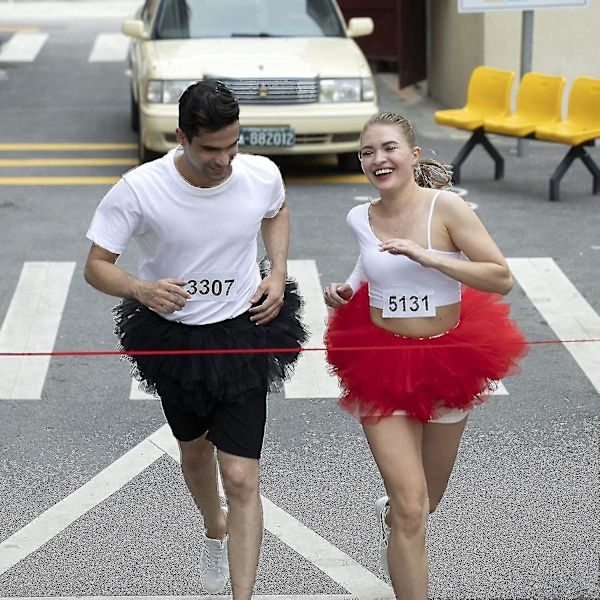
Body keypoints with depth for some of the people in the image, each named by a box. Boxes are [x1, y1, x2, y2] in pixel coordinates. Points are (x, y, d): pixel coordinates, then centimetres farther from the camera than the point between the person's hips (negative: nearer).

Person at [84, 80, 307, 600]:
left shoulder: (262, 176, -15)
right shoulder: (139, 189, -23)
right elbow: (97, 265, -15)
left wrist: (278, 273, -5)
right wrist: (141, 289, -36)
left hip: (242, 337, -1)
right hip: (173, 337, 1)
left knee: (241, 479, -9)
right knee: (195, 450, 27)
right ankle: (215, 528, 59)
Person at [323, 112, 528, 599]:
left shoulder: (445, 206, -15)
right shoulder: (360, 219, -4)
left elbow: (502, 279, -19)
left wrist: (428, 257, -27)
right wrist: (344, 292, 0)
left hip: (448, 362, 0)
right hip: (382, 364, 0)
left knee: (427, 500, 21)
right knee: (412, 511, -10)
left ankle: (390, 514, 58)